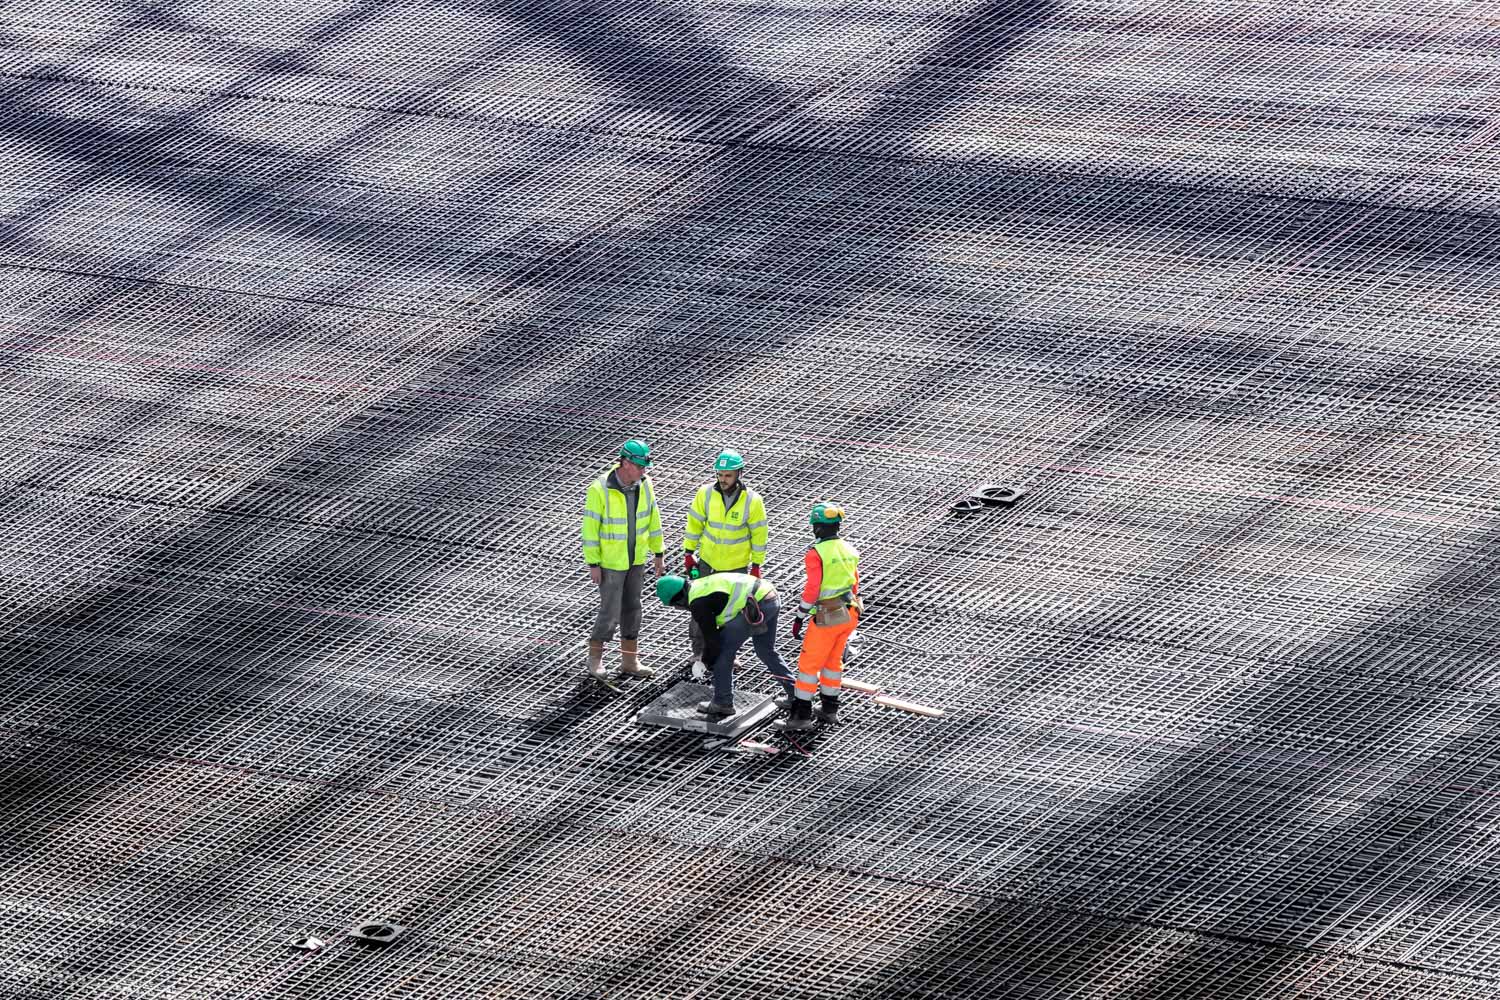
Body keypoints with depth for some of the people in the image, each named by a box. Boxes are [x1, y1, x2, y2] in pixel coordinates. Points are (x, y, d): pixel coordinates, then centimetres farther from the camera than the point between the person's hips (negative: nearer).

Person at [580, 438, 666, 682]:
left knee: (632, 609, 14)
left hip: (635, 559, 5)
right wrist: (593, 565, -16)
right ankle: (595, 659, 19)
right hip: (610, 561, -5)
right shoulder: (600, 489, -25)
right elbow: (590, 527, -18)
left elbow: (652, 518, 4)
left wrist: (658, 554, 8)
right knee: (610, 612, -2)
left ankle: (630, 661, 25)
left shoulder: (644, 484, -9)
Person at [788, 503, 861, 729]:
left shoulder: (815, 554, -18)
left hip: (827, 617, -7)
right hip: (850, 613, 7)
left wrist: (799, 618, -11)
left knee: (809, 663, 3)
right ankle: (829, 709, 30)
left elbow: (812, 589, -19)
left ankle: (801, 715, 5)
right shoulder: (849, 550, 5)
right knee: (833, 660, 22)